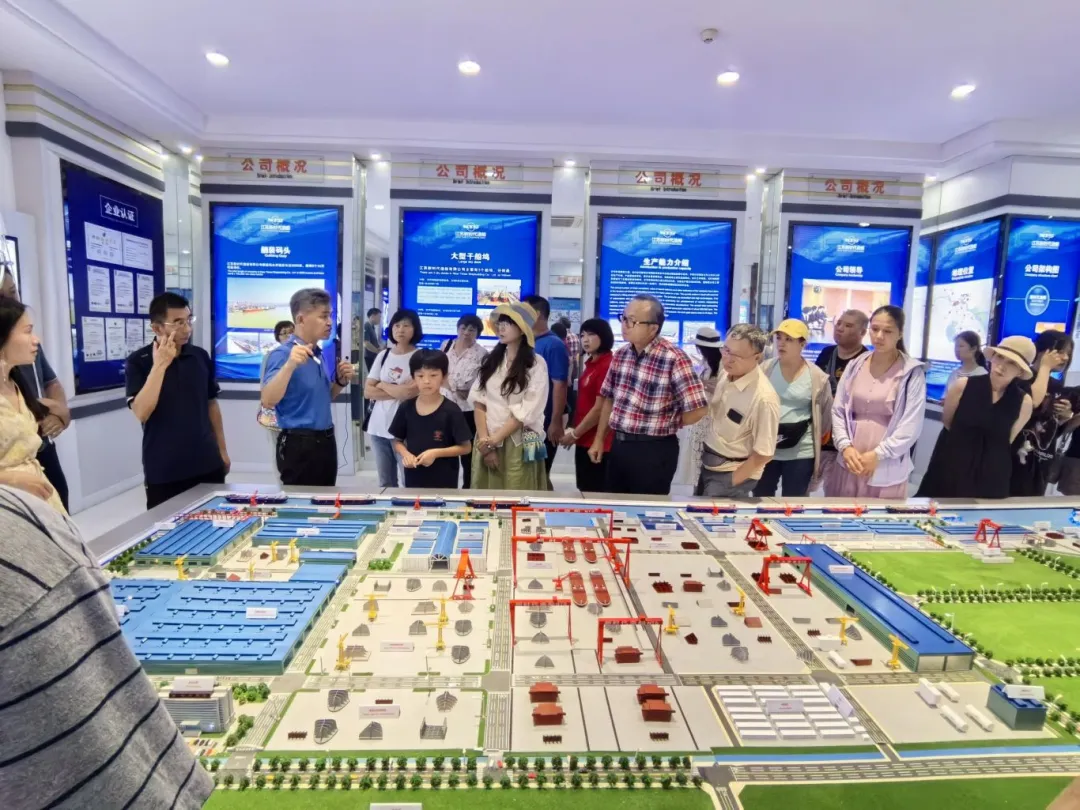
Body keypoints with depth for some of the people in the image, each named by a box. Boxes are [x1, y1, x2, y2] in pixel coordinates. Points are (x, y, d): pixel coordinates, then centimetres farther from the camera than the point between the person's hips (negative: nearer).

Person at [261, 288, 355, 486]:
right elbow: (268, 401, -27)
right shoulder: (283, 354, -14)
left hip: (325, 441, 8)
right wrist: (290, 365, -38)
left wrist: (340, 381, 3)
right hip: (300, 445, -8)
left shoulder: (318, 353, 10)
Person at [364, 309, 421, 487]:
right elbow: (368, 391, 4)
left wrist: (383, 385, -2)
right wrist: (397, 392, -8)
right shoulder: (383, 355, 9)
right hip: (378, 427, 5)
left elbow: (409, 392, -17)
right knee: (385, 482, 16)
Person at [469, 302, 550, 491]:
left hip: (518, 445, -4)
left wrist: (494, 440, -11)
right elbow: (479, 403, 4)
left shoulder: (536, 364, -6)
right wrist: (484, 440, -8)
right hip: (487, 443, 4)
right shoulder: (491, 360, 9)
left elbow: (527, 412, -10)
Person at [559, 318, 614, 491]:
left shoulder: (607, 365, -17)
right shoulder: (591, 363, 11)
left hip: (596, 442, -9)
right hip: (585, 440, 9)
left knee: (594, 493, 1)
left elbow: (600, 408, -19)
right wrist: (575, 431, 9)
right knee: (586, 491, 16)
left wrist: (574, 434, -10)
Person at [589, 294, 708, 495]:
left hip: (655, 451, -6)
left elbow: (698, 409, -19)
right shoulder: (621, 354, 4)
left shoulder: (674, 359, -18)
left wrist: (665, 426, -3)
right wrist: (599, 439, 12)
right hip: (619, 445, 6)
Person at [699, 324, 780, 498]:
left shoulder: (763, 397, -26)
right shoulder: (724, 375, -3)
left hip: (732, 473, -7)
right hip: (708, 465, 7)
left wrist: (730, 482, -14)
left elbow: (763, 454, -20)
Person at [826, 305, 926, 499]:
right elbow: (838, 411, 6)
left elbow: (911, 426, -8)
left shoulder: (912, 373, -4)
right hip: (849, 463, 3)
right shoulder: (854, 366, 6)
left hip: (887, 468, -3)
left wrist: (877, 454, -13)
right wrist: (845, 446, -7)